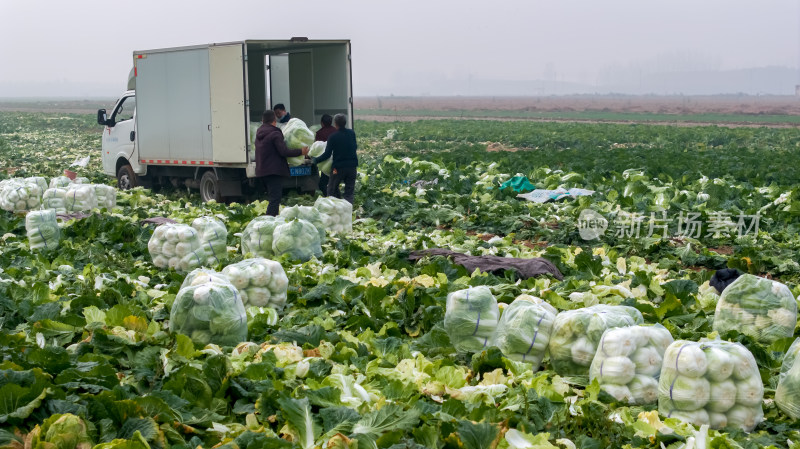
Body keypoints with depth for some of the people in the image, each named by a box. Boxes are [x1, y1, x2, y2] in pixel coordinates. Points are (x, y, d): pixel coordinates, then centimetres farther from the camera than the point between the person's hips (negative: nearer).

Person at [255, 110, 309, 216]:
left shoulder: (259, 134, 15)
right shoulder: (275, 134, -12)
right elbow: (283, 152, -18)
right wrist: (301, 152, -11)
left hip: (262, 171, 9)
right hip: (275, 171, -9)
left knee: (273, 198, 17)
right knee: (275, 200, -11)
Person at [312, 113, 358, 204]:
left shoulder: (333, 137, -11)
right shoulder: (352, 133, 1)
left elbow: (327, 154, -11)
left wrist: (315, 160, 1)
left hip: (338, 167, -4)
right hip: (352, 166, 4)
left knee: (332, 189, 10)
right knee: (349, 191, 7)